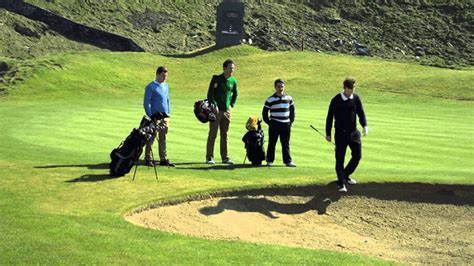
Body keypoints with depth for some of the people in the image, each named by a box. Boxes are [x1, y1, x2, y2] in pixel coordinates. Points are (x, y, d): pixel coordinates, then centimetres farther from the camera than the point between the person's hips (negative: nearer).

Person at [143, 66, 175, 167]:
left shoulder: (166, 86, 14)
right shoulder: (151, 87, -7)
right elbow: (146, 103, -8)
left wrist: (168, 114, 15)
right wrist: (151, 116, -13)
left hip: (165, 117, 6)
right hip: (155, 117, -6)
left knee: (163, 139, 10)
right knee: (151, 138, -4)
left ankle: (163, 159, 14)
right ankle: (148, 159, 0)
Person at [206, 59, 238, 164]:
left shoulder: (233, 81, 8)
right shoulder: (216, 78, -5)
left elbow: (235, 94, 23)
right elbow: (210, 93, -8)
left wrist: (231, 106, 13)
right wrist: (214, 106, -15)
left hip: (227, 111, 4)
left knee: (225, 135, 8)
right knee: (213, 134, -3)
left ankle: (225, 157, 13)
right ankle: (209, 157, 0)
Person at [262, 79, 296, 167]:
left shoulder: (289, 98, 9)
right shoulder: (270, 99, -1)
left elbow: (292, 111, 17)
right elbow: (264, 113, 2)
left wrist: (291, 121, 8)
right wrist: (269, 123, -4)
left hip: (286, 124, 3)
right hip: (274, 125, -2)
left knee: (286, 144, 5)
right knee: (272, 143, 1)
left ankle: (288, 161, 9)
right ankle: (269, 161, 8)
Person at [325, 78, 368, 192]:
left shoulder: (356, 98, 1)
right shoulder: (336, 100, -10)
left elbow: (361, 113, 3)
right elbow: (330, 117, -4)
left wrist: (364, 125, -15)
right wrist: (328, 133, -1)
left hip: (353, 132, 4)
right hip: (341, 133, -4)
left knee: (357, 155, 5)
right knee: (340, 158, -1)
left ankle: (346, 175, 28)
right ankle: (341, 183, 8)